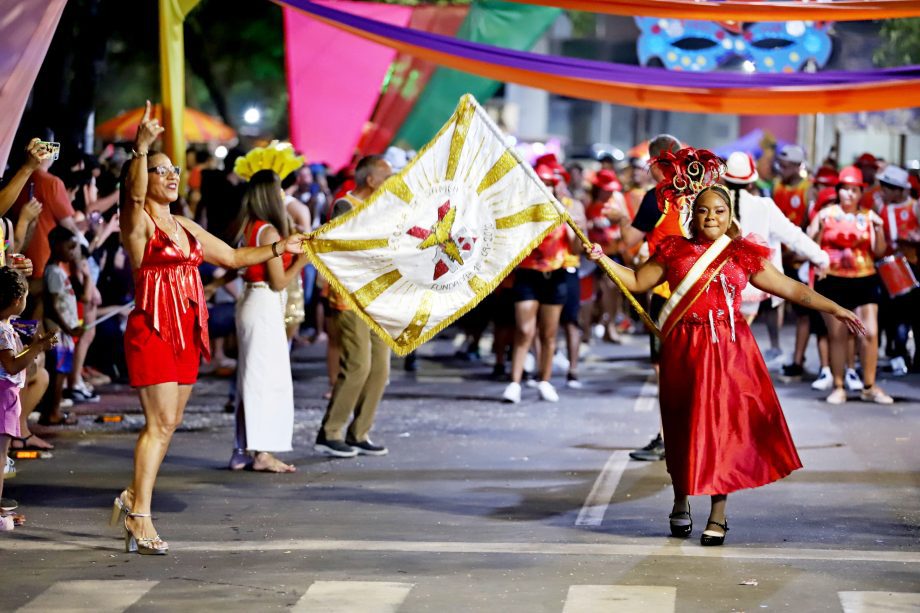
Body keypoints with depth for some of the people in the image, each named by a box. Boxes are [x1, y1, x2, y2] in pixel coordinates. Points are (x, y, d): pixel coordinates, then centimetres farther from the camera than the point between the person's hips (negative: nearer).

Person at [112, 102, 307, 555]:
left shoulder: (185, 227, 17)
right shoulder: (137, 224, -6)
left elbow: (232, 257, 26)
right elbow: (135, 193, -28)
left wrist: (278, 248, 19)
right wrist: (141, 149, -44)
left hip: (186, 333, 8)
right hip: (152, 330, -7)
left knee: (167, 423, 9)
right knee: (160, 422, -12)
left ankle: (134, 499, 20)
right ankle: (140, 517, -9)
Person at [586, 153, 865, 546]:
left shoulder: (744, 257, 6)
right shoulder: (675, 252, 8)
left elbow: (791, 289, 9)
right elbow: (637, 281, 13)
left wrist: (835, 310, 6)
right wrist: (603, 260, 1)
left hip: (729, 350, 0)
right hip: (685, 351, 1)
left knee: (724, 425, -4)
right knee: (685, 426, 5)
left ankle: (718, 515, 3)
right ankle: (681, 503, 24)